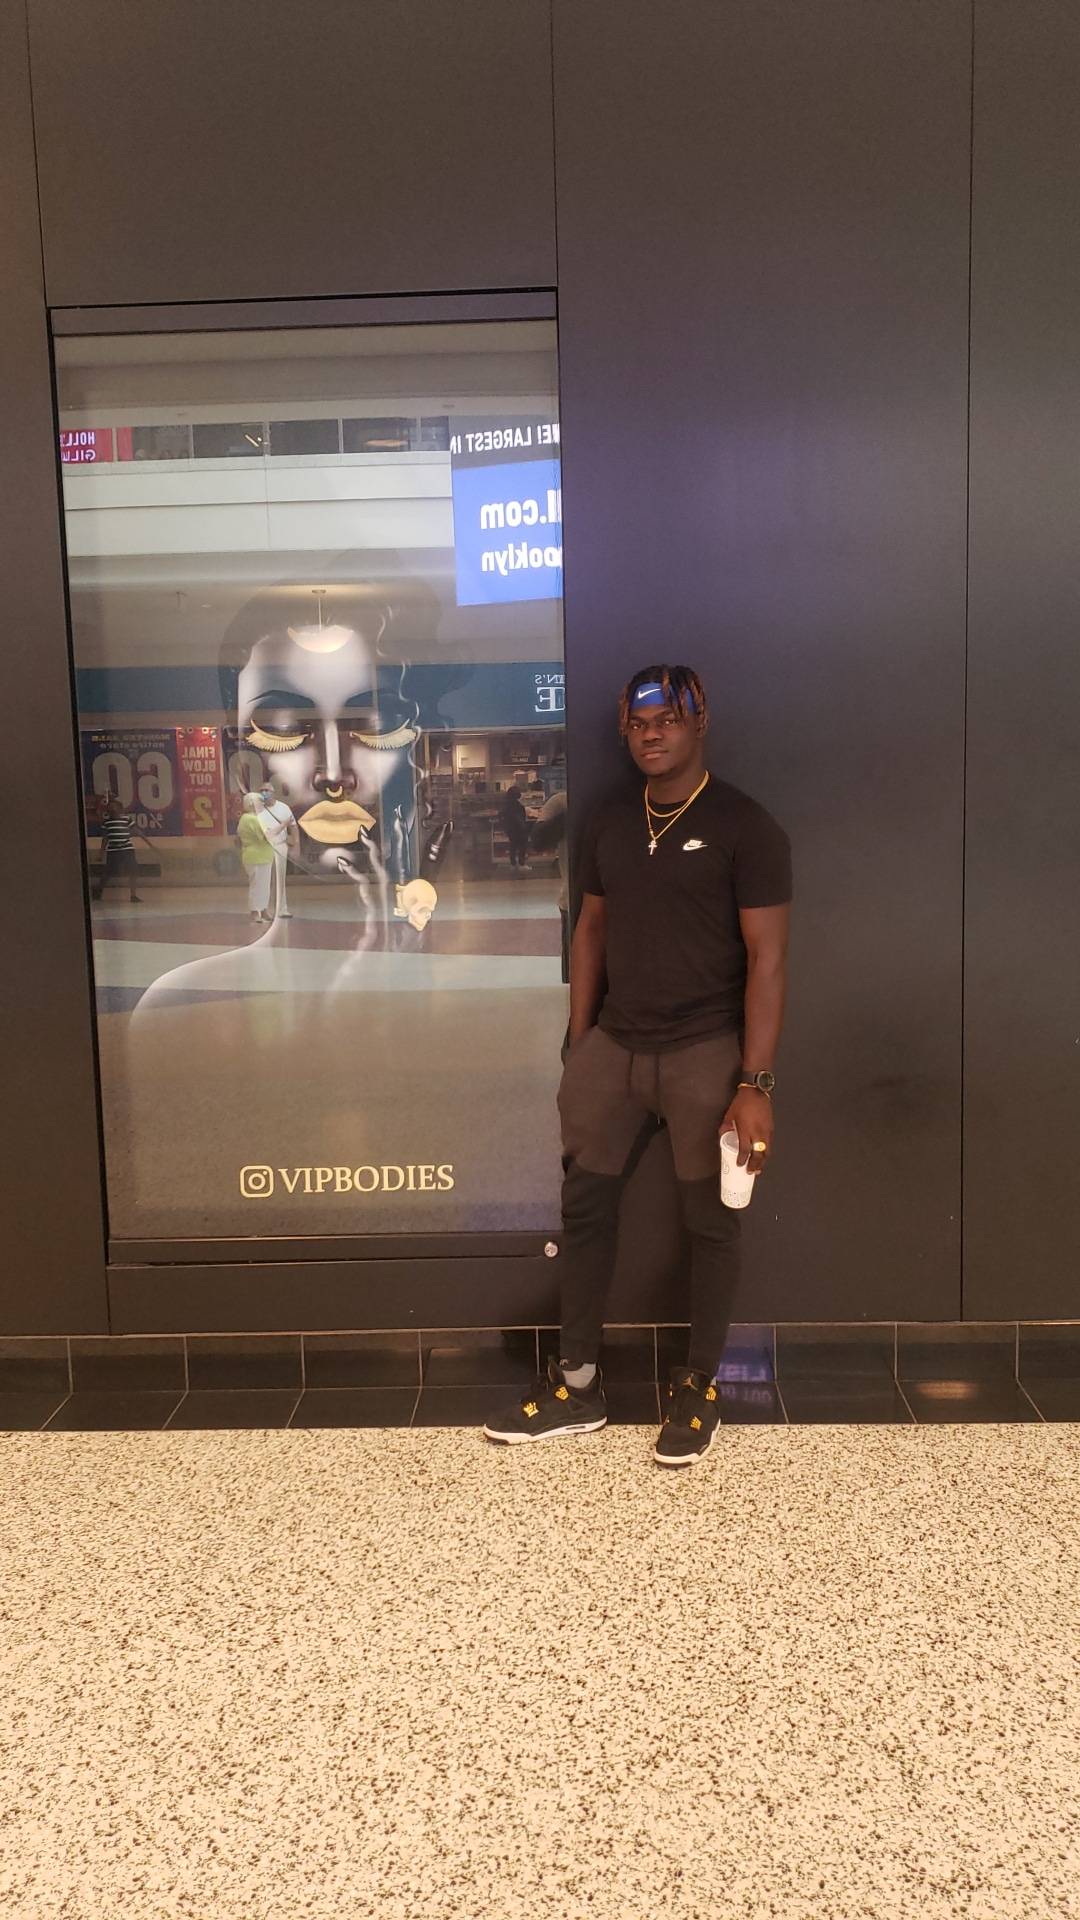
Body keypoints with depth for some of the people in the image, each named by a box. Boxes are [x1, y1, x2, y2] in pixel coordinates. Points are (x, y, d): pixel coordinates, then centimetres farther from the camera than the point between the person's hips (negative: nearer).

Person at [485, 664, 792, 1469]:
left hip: (705, 1052, -5)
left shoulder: (745, 826, -9)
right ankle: (577, 1386, 23)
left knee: (710, 1222, 6)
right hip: (614, 1044, 5)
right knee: (585, 1204, 9)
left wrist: (756, 1084, -16)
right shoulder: (610, 822, 9)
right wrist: (578, 1049, 12)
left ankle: (699, 1388, 24)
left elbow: (767, 958, -12)